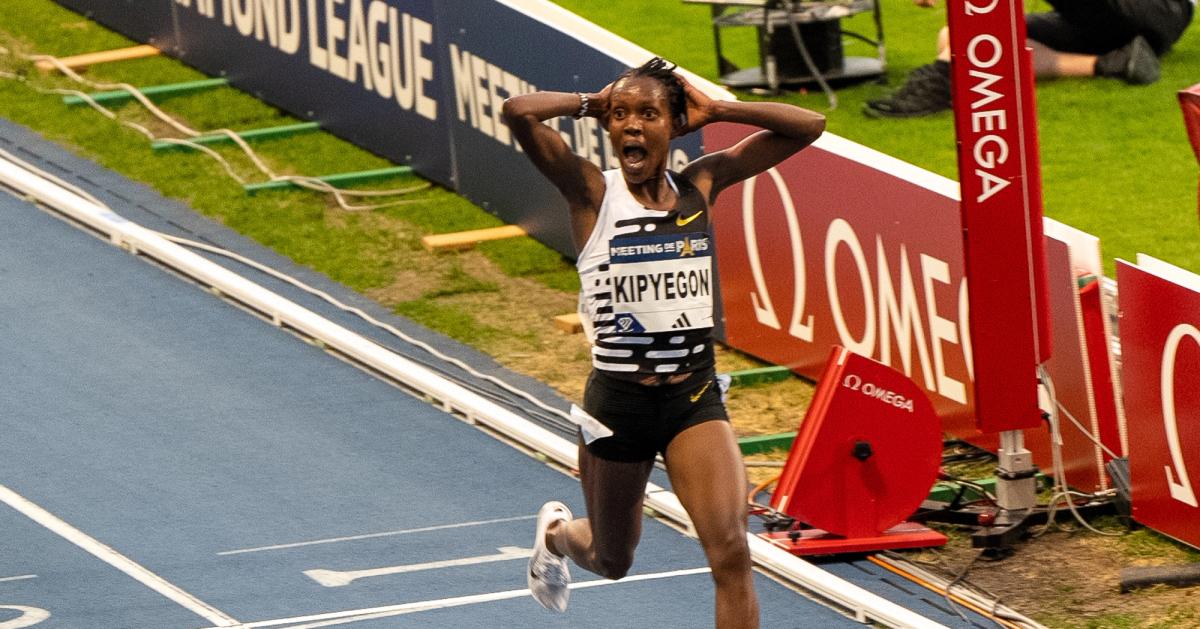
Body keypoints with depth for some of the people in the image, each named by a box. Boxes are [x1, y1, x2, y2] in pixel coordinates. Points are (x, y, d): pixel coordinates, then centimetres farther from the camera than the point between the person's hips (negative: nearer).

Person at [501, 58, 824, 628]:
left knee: (730, 552, -16)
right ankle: (556, 532, 56)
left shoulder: (701, 185, 2)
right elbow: (519, 112, -24)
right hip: (617, 402, -2)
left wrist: (712, 110, -1)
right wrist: (591, 103, -8)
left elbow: (807, 126, 3)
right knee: (612, 561, 19)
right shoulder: (592, 191, -8)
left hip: (695, 398, 2)